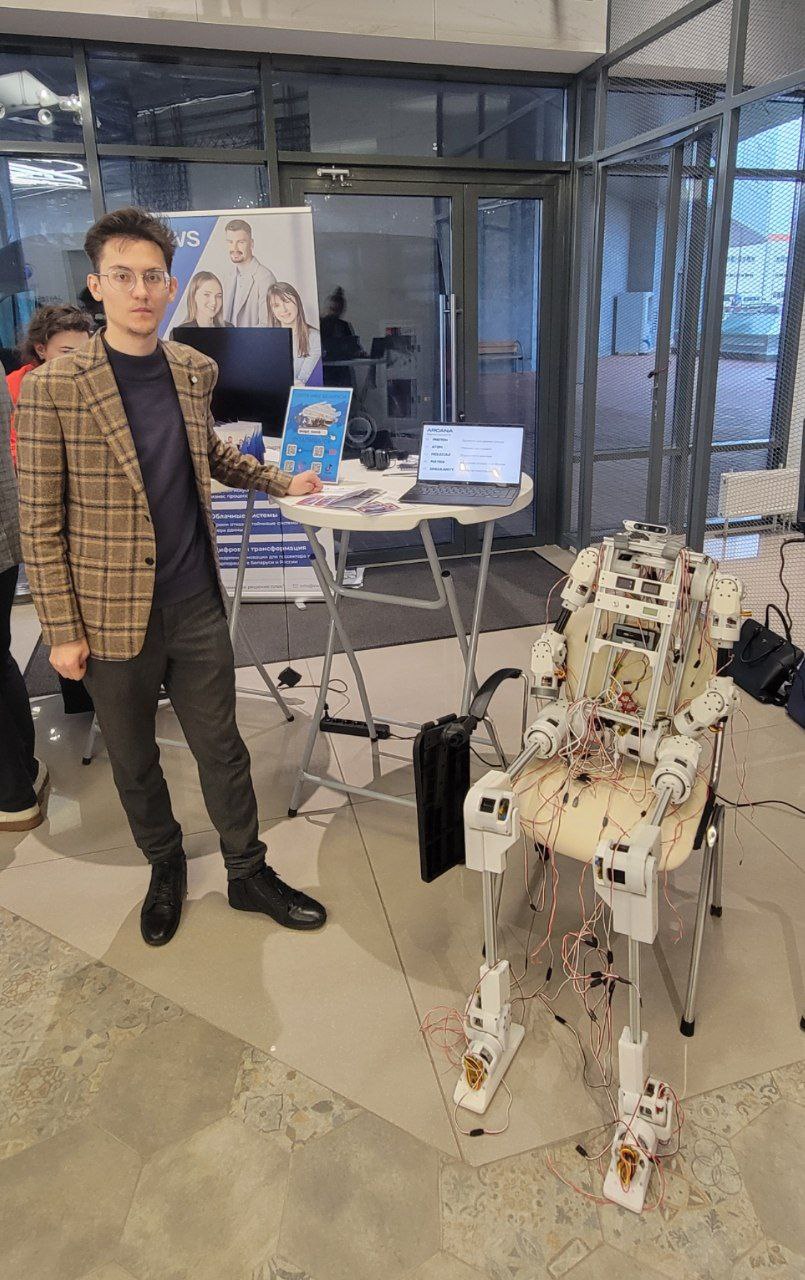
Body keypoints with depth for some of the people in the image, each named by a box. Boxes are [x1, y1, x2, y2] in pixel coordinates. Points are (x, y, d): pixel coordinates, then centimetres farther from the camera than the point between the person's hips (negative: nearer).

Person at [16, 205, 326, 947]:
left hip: (196, 605, 3)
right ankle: (165, 868, 39)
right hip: (114, 615, -3)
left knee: (221, 747, 13)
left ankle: (247, 873, 32)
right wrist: (62, 630, -10)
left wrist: (281, 483, 18)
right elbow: (41, 524, -10)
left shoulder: (195, 370, 3)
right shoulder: (54, 388, -12)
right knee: (134, 760, 15)